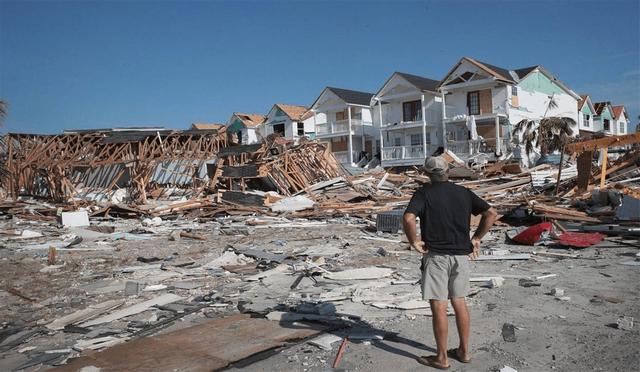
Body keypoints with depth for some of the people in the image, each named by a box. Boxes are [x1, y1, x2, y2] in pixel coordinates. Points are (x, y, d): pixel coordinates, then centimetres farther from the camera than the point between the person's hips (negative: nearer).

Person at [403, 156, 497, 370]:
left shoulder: (424, 193, -8)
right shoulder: (464, 193, 6)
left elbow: (408, 218, -25)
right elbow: (491, 213, 3)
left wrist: (414, 242, -11)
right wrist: (477, 239, 7)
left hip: (436, 256, -5)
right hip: (462, 255, 5)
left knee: (439, 308, 3)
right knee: (460, 303, 16)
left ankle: (442, 358, 13)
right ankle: (464, 351, 28)